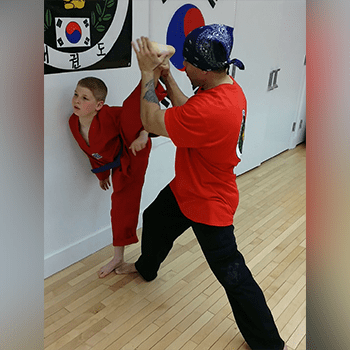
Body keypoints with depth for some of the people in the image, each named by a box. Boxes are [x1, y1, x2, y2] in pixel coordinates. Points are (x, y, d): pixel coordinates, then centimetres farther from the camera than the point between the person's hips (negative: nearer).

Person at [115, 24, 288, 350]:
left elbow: (152, 121, -26)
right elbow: (188, 113, 6)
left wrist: (148, 72, -16)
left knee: (232, 274, 3)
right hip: (185, 189, 10)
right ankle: (146, 268, 60)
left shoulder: (212, 108, -37)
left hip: (209, 205, -10)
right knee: (154, 219, 28)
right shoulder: (231, 89, -5)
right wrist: (166, 76, 0)